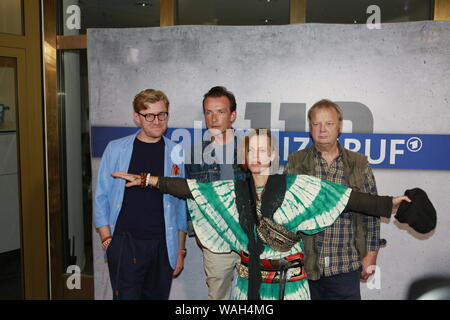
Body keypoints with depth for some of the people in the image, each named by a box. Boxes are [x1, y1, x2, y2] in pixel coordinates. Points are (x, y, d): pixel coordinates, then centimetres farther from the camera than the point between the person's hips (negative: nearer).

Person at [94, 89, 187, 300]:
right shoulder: (116, 149, 2)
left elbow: (181, 206, 8)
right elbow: (101, 198, 5)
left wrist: (180, 250, 7)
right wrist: (107, 239, -3)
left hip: (163, 244, 2)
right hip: (125, 243, -1)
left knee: (158, 295, 12)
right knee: (126, 295, -2)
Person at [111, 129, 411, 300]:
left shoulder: (295, 186, -10)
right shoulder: (234, 190, 0)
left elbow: (346, 198, -11)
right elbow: (190, 188, 2)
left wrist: (388, 203, -15)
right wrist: (146, 180, 1)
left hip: (288, 281, -3)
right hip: (250, 279, 3)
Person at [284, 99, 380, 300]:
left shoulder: (359, 165, 4)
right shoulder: (295, 163, 3)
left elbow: (372, 212, 7)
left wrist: (371, 254, 5)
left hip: (345, 266, 0)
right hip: (304, 266, 0)